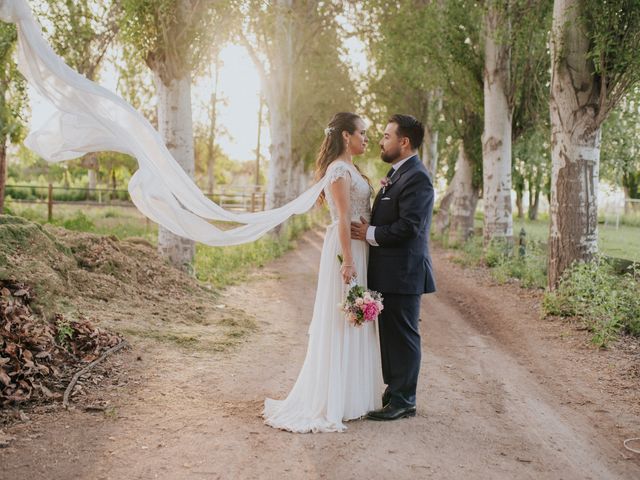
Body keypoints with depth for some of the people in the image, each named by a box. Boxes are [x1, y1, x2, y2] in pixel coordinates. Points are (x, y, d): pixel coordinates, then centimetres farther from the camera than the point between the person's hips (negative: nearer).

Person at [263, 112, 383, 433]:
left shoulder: (349, 169, 17)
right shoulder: (339, 169, -13)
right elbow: (343, 219, -20)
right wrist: (348, 261, -23)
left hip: (358, 250, 10)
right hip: (346, 250, -10)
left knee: (353, 323, 14)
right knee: (341, 324, -5)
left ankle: (350, 394, 24)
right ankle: (335, 402, 4)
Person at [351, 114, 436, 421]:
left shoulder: (416, 177, -16)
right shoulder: (396, 173, 17)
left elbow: (408, 226, -24)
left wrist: (371, 234, -15)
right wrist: (369, 229, 2)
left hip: (403, 272, -10)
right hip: (388, 272, 10)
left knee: (403, 336, -1)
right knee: (390, 335, 16)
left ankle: (403, 401, 9)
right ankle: (394, 393, 27)